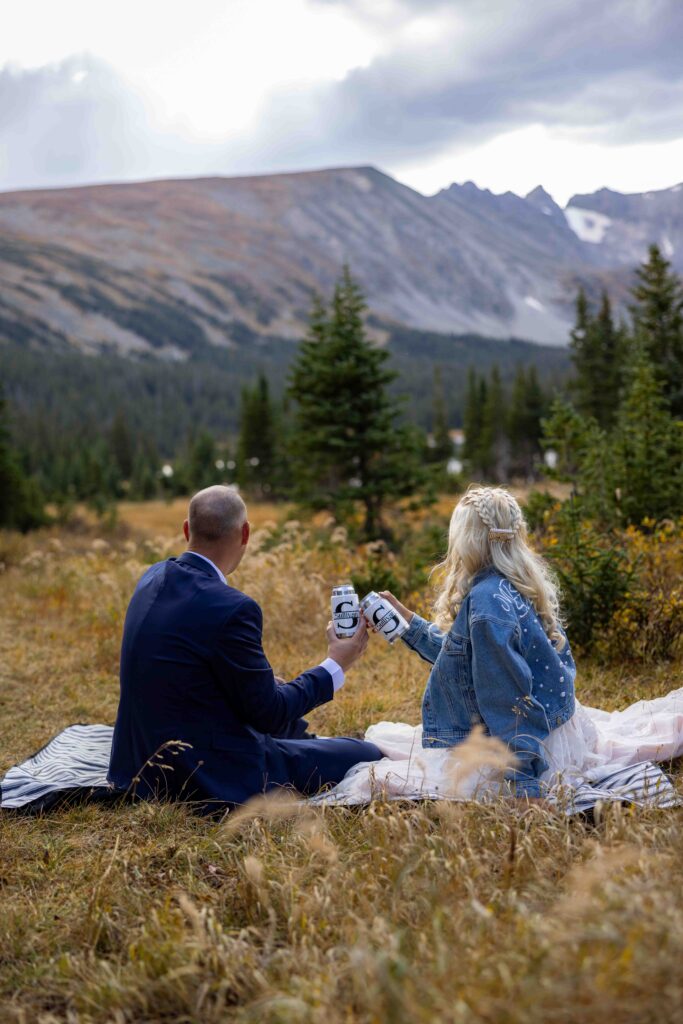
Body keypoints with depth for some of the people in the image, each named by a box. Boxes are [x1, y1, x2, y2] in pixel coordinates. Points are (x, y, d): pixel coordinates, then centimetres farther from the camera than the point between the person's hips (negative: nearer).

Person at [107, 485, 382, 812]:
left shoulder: (153, 578, 0)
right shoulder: (232, 608, -27)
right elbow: (267, 712, -16)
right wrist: (335, 667, -3)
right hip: (209, 777, -9)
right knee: (367, 756, 1)